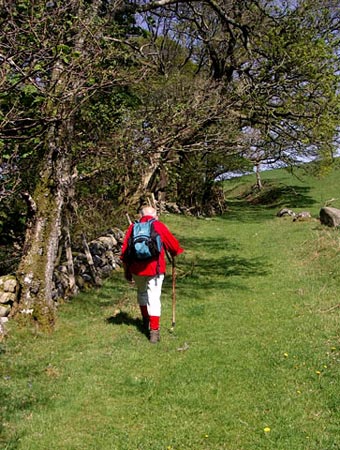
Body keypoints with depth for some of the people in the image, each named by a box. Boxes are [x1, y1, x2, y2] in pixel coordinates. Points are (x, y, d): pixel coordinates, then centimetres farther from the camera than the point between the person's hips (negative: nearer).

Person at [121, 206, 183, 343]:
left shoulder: (133, 227, 6)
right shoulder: (159, 226, -1)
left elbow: (125, 251, 6)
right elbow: (174, 245, 4)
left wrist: (126, 270, 15)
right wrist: (174, 254, 26)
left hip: (137, 269, 3)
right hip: (155, 268, -3)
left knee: (141, 293, 24)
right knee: (154, 298, 0)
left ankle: (146, 320, 40)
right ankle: (154, 330, -4)